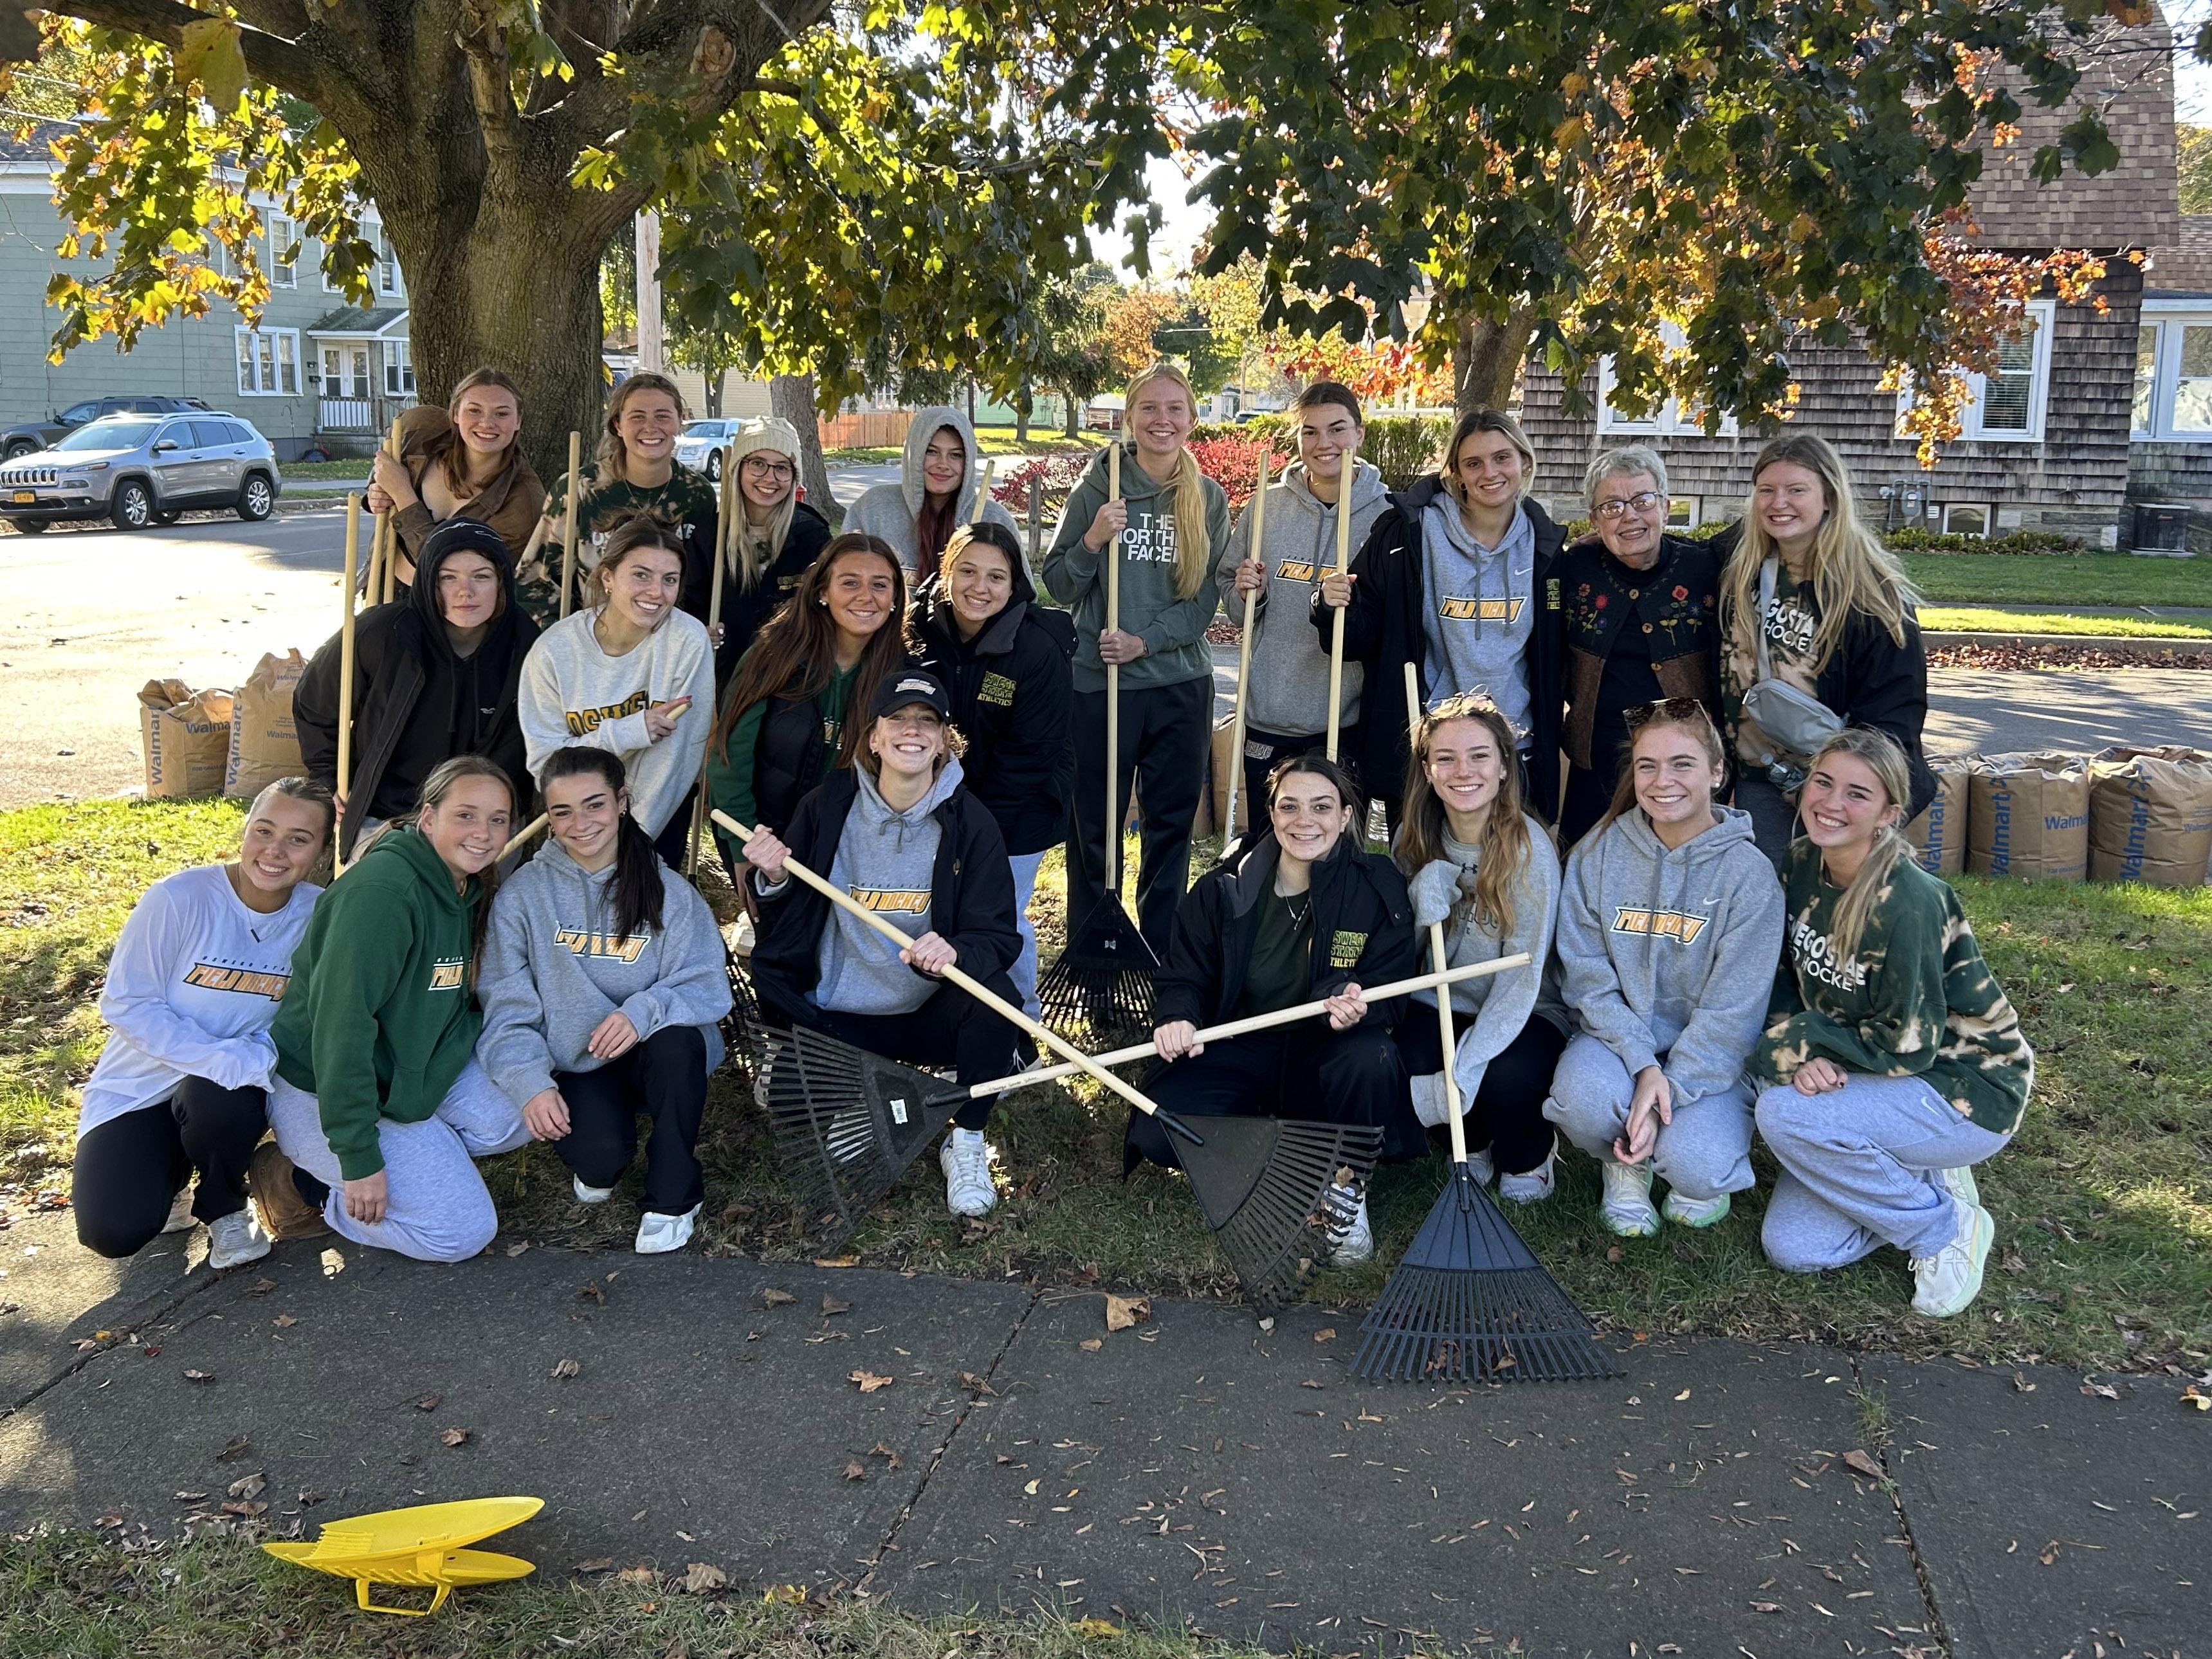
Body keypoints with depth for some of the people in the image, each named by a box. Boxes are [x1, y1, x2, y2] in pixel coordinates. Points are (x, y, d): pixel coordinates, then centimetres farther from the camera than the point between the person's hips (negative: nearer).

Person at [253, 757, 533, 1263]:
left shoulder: (468, 888, 2)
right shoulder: (383, 890, -26)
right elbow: (341, 1022, -28)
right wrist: (359, 1157, -28)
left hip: (413, 1070, 8)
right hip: (321, 1091, -8)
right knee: (462, 1231, -12)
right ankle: (301, 1181, 3)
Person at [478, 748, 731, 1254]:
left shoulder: (669, 890, -1)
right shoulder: (522, 893, -1)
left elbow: (708, 987, -10)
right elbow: (506, 1008, -5)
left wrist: (645, 1010, -30)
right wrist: (530, 1083, -20)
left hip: (654, 1060, 1)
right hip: (575, 1067, -1)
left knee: (677, 1041, -35)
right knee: (599, 1152, -32)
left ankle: (672, 1197, -13)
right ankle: (599, 1165, 10)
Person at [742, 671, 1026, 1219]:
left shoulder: (969, 823, -9)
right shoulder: (827, 807, -5)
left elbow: (998, 936, -14)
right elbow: (785, 921, 3)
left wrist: (953, 953, -36)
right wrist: (773, 881, -20)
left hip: (930, 1016, -1)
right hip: (831, 1019, 1)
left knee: (992, 991, -31)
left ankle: (966, 1143, -9)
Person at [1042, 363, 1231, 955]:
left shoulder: (1208, 499, 4)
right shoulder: (1099, 488, -3)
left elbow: (1207, 597, 2)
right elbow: (1058, 586, 0)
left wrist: (1145, 640, -12)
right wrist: (1094, 541, -18)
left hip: (1181, 684, 3)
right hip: (1100, 684, -2)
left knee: (1172, 827, 11)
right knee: (1094, 832, 5)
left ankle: (1160, 958, 26)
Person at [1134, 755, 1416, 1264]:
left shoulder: (1378, 888, -5)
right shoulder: (1222, 889, -2)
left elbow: (1391, 991, -9)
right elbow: (1185, 978, 2)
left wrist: (1360, 1008, -34)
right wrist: (1177, 1017, -23)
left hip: (1322, 1056, 0)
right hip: (1235, 1054, 1)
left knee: (1372, 1061, -37)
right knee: (1157, 1133, -27)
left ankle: (1346, 1183, -7)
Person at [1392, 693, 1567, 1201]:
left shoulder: (1529, 848, -18)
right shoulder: (1414, 839, -4)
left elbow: (1522, 976, -22)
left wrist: (1463, 1071, -32)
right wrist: (1422, 898, -22)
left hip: (1524, 1018, -3)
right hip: (1443, 1007, 3)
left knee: (1507, 1075, -34)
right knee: (1398, 1055, -28)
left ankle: (1527, 1157, 5)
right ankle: (1472, 1145, 7)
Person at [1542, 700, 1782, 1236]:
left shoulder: (1749, 873, -9)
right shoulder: (1599, 851, -3)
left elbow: (1733, 1010, -12)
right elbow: (1586, 975, -6)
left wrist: (1671, 1089, -22)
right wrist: (1643, 1064, -19)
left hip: (1709, 1056, -1)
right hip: (1618, 1037, 2)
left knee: (1696, 1166, -28)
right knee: (1583, 1096, -32)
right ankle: (1623, 1164, 5)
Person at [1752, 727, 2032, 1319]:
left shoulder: (1906, 902, -27)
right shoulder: (1802, 865, -5)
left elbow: (1909, 1043, -23)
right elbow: (1784, 978, 2)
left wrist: (1801, 1040, -18)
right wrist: (1801, 1055, -16)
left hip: (1968, 1090, -6)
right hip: (1860, 1081, 6)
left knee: (1785, 1113, -30)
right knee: (1791, 1248, -7)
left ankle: (1945, 1228, -7)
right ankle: (1920, 1183, 17)